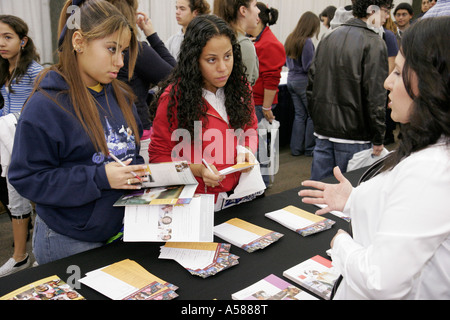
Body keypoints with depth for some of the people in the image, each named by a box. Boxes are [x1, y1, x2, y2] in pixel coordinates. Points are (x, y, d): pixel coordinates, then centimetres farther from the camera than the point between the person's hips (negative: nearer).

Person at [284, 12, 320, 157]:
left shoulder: (290, 39, 8)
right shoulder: (307, 42, -17)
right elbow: (309, 67, -17)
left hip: (291, 79, 8)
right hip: (304, 82, -8)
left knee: (300, 115, 13)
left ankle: (296, 148, 16)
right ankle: (310, 148, 11)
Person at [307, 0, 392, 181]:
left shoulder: (328, 38, 11)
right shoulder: (374, 43, -10)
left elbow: (311, 85, 13)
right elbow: (375, 95, -15)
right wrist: (378, 139, -9)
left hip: (323, 132, 6)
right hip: (353, 134, -6)